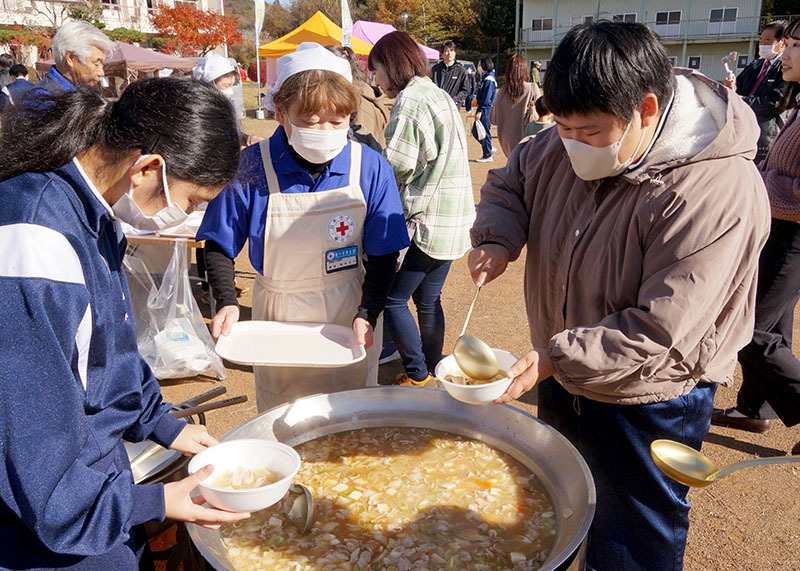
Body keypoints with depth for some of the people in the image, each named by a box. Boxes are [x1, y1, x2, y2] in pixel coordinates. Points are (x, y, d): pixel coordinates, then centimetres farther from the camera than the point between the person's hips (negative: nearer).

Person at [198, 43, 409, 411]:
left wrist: (367, 315, -15)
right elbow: (219, 246, -3)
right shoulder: (252, 168, -14)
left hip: (347, 322, 1)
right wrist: (226, 304, -17)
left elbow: (384, 256, -3)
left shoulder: (370, 168, -11)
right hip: (277, 322, 0)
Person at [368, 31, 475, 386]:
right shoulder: (441, 97, 16)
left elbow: (397, 167, -19)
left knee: (392, 299, 2)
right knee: (428, 301, 18)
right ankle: (433, 370, 29)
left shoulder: (410, 100, -14)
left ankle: (417, 375, 11)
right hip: (453, 222, 9)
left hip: (425, 222, -9)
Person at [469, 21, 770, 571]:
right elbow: (510, 181, 8)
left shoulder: (718, 192, -30)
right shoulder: (568, 145, -9)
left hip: (647, 405, -6)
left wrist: (555, 358, -34)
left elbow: (659, 331, -31)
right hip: (564, 378, 7)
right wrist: (497, 241, -11)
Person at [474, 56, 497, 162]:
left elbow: (486, 98, -21)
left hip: (486, 109, -10)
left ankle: (487, 156, 7)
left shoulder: (489, 79, -16)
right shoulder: (485, 77, 15)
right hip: (483, 109, 10)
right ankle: (489, 149, 24)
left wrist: (480, 111, -22)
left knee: (484, 132, -2)